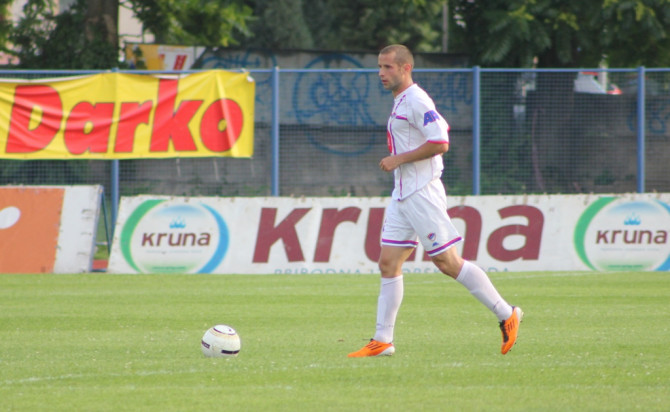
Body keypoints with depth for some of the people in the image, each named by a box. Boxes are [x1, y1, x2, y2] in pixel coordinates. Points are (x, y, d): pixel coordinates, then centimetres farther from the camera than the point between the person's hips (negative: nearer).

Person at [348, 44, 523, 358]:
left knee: (448, 262, -7)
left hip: (422, 194, -10)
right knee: (388, 264, 4)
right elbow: (440, 128, 29)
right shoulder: (401, 102, 16)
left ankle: (506, 314, 2)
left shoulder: (416, 101, -14)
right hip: (403, 195, 10)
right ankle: (382, 341, 5)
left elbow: (440, 142, -23)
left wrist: (399, 159, -18)